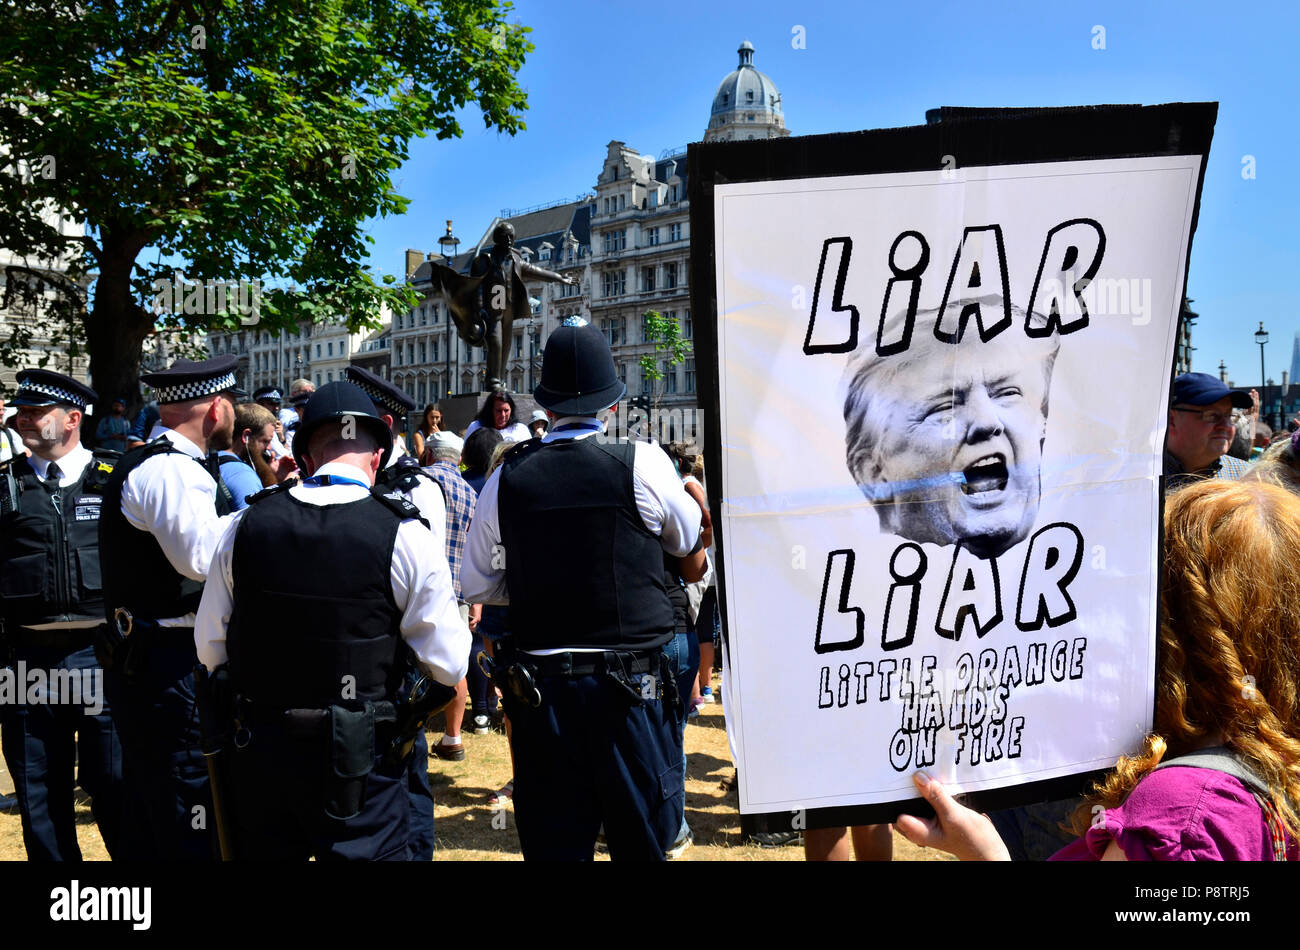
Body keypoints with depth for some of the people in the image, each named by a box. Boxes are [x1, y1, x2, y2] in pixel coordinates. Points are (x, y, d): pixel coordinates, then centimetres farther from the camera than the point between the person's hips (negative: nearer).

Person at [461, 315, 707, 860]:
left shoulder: (508, 477, -2)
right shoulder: (643, 463, -9)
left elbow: (474, 586, 8)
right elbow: (690, 546, 11)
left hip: (537, 687, 2)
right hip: (632, 688, -2)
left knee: (553, 845, 14)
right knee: (644, 842, 13)